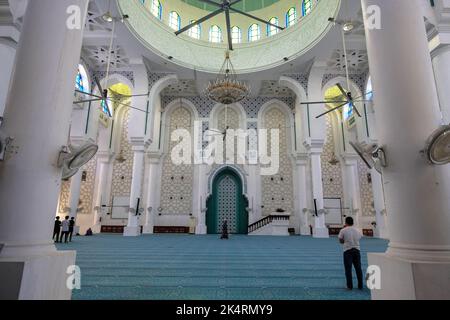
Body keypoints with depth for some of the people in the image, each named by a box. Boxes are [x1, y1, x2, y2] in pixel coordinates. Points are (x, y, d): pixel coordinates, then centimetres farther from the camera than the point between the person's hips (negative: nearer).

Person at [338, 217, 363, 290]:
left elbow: (341, 241, 2)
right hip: (357, 250, 4)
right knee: (358, 268, 10)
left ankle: (350, 286, 5)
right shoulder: (358, 230, 7)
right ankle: (360, 286, 16)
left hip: (348, 250, -4)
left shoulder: (343, 230, -4)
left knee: (348, 269, 2)